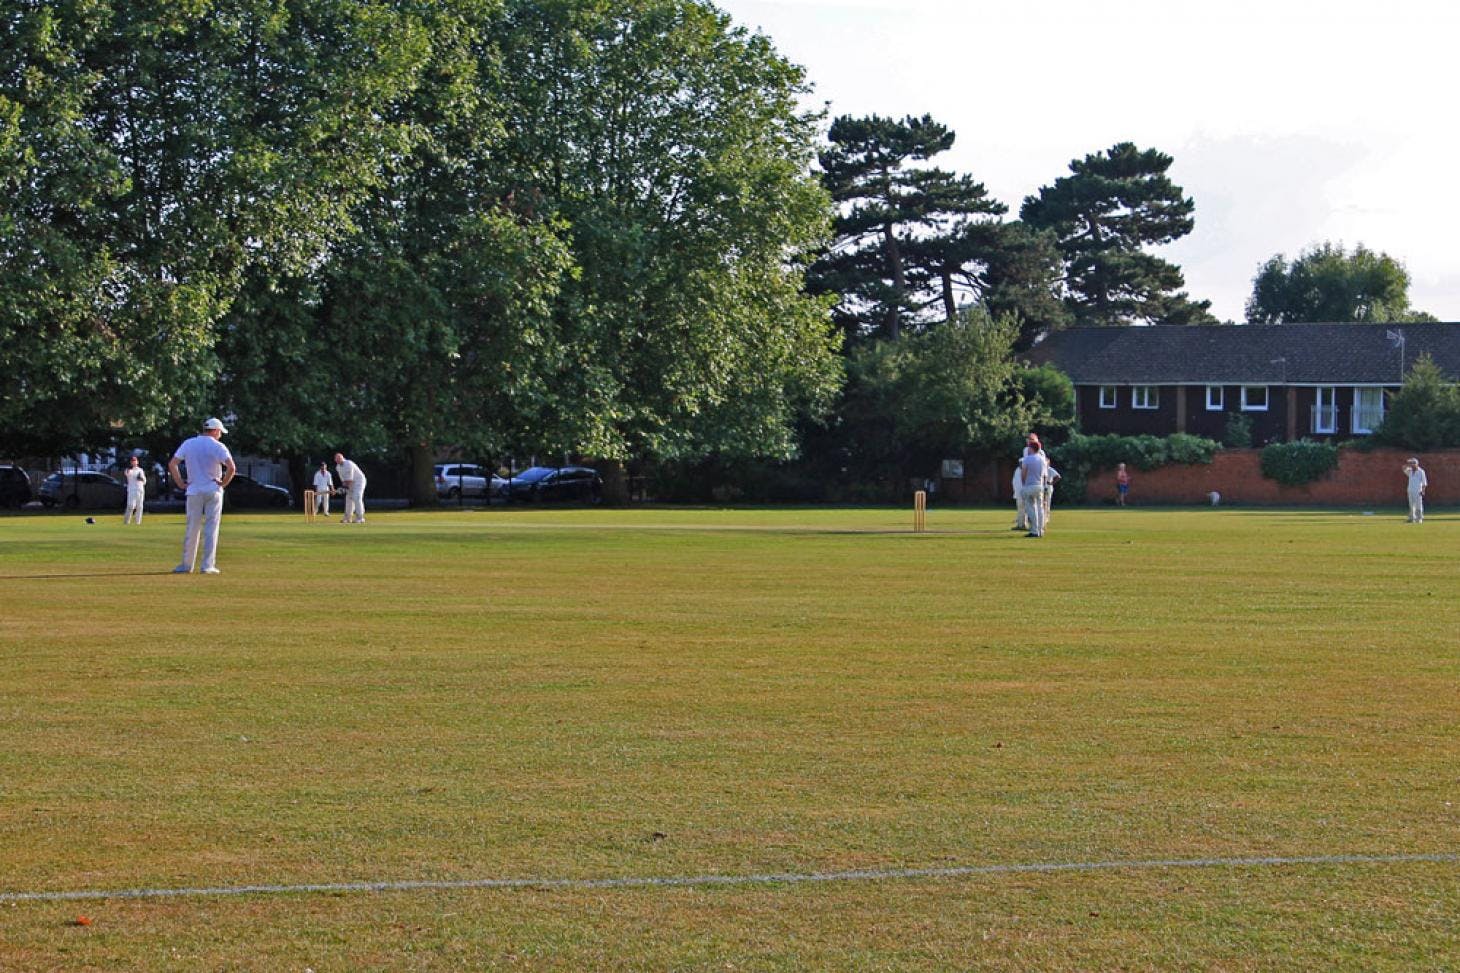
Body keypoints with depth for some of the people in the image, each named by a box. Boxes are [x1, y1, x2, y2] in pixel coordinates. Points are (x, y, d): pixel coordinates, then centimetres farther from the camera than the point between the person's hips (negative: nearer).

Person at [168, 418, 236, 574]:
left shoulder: (188, 444, 5)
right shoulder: (218, 446, -5)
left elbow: (172, 464, 0)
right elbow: (231, 467, -18)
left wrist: (181, 483, 4)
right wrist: (223, 483, -5)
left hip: (194, 492, 2)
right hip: (213, 491, -2)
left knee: (192, 529, 8)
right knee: (211, 529, 2)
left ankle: (187, 565, 10)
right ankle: (207, 565, 0)